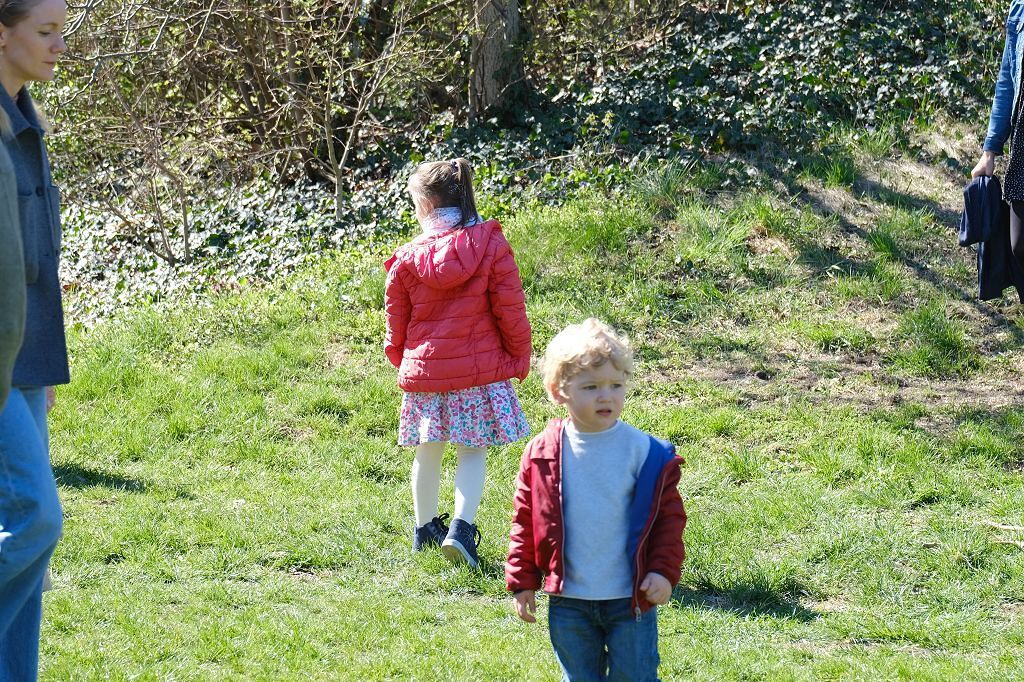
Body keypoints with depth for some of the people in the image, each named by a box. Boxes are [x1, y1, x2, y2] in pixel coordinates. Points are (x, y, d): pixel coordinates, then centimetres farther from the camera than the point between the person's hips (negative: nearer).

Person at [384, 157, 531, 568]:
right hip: (481, 370, -1)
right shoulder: (491, 247, -8)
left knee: (427, 453, 15)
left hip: (422, 369, 1)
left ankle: (425, 530, 27)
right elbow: (511, 310, -5)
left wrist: (401, 360, 23)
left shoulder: (408, 259, -5)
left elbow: (396, 321, 5)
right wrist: (519, 357, 9)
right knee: (473, 452, 6)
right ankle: (461, 528, -10)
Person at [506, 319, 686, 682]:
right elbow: (525, 519, 4)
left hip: (631, 598, -2)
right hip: (568, 602, 2)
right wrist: (522, 582, 3)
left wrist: (664, 571, -10)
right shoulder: (543, 454, -4)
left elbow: (669, 515, -1)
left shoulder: (645, 451, -7)